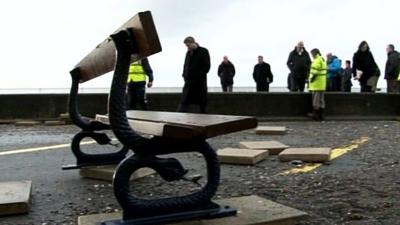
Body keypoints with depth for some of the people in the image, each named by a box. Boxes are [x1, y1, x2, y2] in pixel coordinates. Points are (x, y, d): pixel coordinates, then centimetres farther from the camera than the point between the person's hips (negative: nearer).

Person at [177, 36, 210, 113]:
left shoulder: (203, 51, -2)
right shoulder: (188, 53, 16)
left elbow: (207, 66, -8)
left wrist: (199, 75, -16)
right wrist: (184, 75, 7)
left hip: (199, 81, -5)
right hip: (188, 81, 5)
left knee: (202, 103, 2)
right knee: (183, 102, -2)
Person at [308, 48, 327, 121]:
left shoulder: (317, 61, -14)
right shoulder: (323, 60, 17)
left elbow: (314, 71, -21)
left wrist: (310, 79, -12)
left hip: (316, 84, -10)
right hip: (322, 84, 10)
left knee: (316, 99, -6)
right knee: (321, 99, 11)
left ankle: (315, 114, -3)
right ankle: (321, 115, 14)